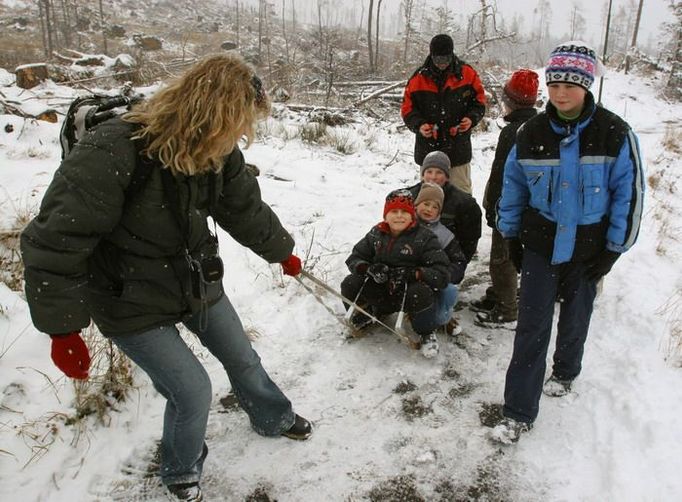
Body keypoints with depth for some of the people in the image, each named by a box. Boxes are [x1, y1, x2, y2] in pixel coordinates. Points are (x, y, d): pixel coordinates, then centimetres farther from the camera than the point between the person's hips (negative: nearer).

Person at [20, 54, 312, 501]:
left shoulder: (219, 154, -10)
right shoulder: (110, 154, -32)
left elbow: (246, 210, 7)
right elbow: (55, 244, -27)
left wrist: (283, 252, 21)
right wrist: (64, 328, -22)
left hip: (198, 280, 7)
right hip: (133, 305, -6)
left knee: (241, 356, 19)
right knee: (192, 390, -3)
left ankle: (274, 419, 50)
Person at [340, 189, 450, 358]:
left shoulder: (425, 237, -12)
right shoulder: (376, 234, 1)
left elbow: (441, 274, -19)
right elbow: (354, 258, 3)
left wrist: (411, 274, -33)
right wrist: (369, 269, -21)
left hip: (409, 293, -4)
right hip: (380, 293, 4)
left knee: (420, 292, -38)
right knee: (350, 284, -18)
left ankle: (427, 333, -6)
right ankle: (365, 314, 16)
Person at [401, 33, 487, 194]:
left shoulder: (467, 73, -1)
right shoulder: (419, 77, -2)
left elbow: (479, 101, 8)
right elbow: (407, 107, 4)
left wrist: (472, 118, -11)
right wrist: (418, 125, -14)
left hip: (458, 146, 0)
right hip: (428, 147, 1)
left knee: (461, 193, 6)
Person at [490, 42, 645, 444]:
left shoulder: (614, 134, -12)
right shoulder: (532, 132, -6)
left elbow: (630, 192, -7)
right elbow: (514, 185, 5)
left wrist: (614, 249, -7)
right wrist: (509, 235, 8)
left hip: (588, 248, 0)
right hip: (541, 244, 1)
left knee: (575, 319, 18)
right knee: (532, 327, -1)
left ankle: (565, 373, 48)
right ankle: (519, 413, 7)